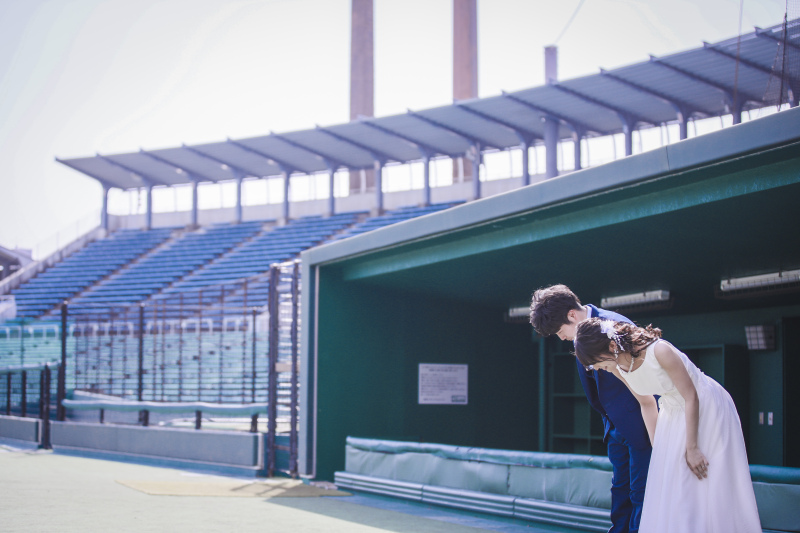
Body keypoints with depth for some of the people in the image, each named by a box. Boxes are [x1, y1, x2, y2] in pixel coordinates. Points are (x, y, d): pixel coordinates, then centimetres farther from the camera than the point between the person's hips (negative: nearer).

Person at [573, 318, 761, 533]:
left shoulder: (659, 351, -31)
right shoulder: (617, 368, -9)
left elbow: (691, 397, -23)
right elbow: (647, 404, 5)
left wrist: (692, 448, -20)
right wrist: (656, 447, 3)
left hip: (707, 408, -7)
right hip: (673, 414, 7)